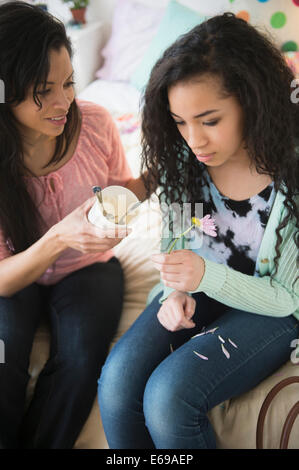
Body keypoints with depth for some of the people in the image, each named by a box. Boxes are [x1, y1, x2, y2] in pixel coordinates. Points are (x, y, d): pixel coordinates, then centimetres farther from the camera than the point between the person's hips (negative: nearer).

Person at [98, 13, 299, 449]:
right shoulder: (184, 158, -9)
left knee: (168, 396, -26)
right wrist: (176, 290, -11)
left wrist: (209, 276, -33)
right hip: (197, 288, 5)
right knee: (117, 381, -21)